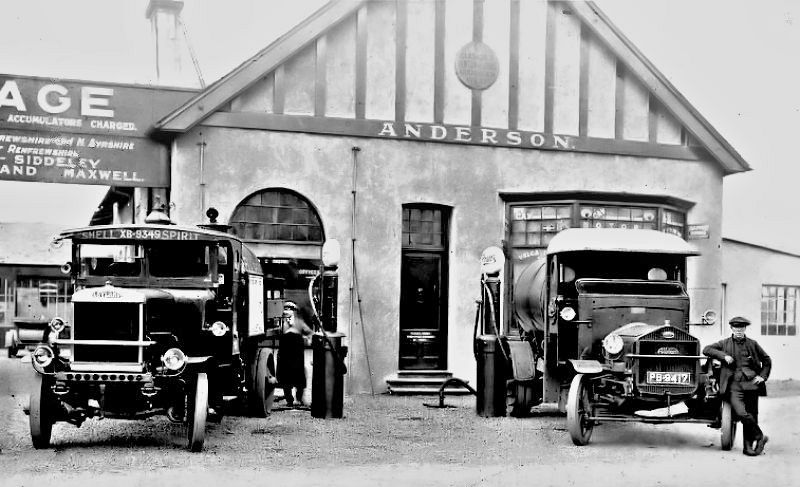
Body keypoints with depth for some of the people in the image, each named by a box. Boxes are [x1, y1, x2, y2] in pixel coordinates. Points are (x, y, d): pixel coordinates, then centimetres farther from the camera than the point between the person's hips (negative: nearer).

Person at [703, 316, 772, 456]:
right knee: (741, 413, -20)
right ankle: (760, 437, 0)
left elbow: (767, 360, 20)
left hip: (751, 383, 1)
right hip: (734, 385, -1)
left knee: (752, 415, 1)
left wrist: (763, 376, 7)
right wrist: (723, 355, -7)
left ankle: (748, 447, 12)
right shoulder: (725, 343, 11)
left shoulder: (752, 344, 12)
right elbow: (706, 350, 5)